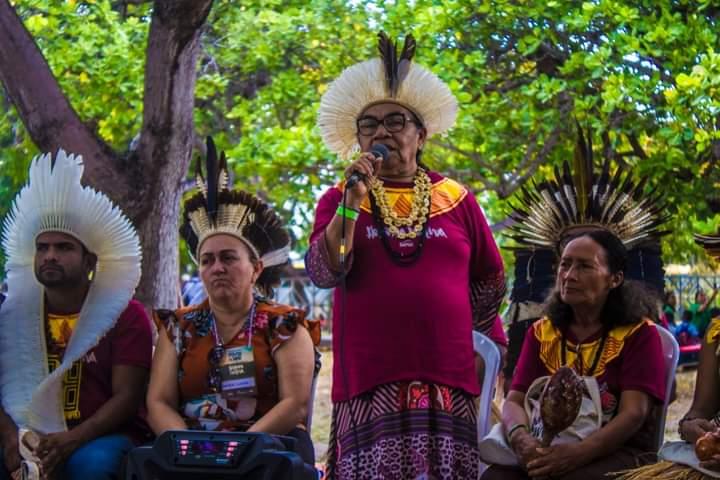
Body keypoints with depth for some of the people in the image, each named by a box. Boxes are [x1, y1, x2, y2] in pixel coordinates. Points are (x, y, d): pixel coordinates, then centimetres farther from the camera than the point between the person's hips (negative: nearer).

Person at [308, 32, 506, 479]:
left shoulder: (457, 200, 10)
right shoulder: (340, 198, 8)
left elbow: (490, 284, 19)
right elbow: (324, 273, -7)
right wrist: (354, 200, -16)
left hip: (446, 376, 1)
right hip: (370, 379, -1)